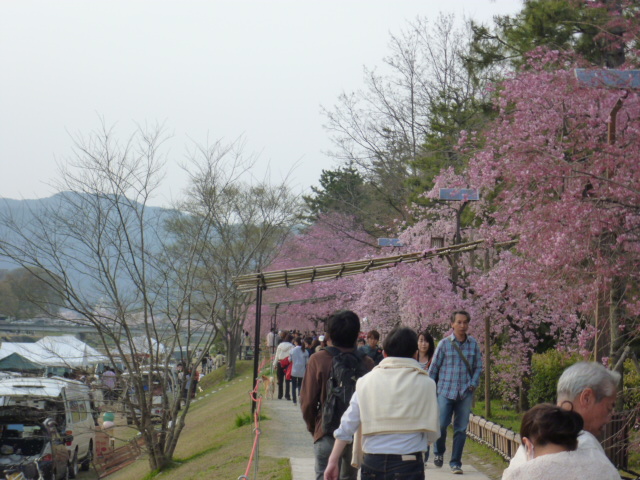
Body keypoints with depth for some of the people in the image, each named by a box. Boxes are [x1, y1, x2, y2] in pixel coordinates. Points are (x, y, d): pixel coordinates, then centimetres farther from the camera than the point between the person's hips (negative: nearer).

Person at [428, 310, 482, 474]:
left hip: (465, 393, 2)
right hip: (445, 391, -2)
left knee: (461, 429, 3)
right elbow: (434, 367, 4)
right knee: (441, 424, -6)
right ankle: (438, 453, 22)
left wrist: (473, 384, -1)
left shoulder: (473, 344, 4)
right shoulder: (444, 344, -1)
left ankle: (455, 463, 13)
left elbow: (478, 367, 13)